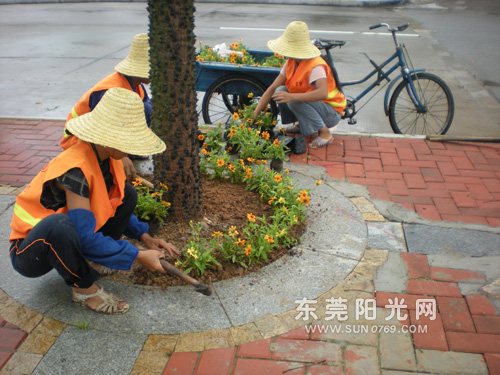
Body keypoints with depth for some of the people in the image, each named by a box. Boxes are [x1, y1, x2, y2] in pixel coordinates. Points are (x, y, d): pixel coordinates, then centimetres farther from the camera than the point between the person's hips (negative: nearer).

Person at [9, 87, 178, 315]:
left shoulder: (108, 157, -8)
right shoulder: (75, 169, -32)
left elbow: (116, 205, 8)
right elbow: (85, 237, -32)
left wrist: (144, 237, -4)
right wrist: (137, 256, -25)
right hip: (31, 252, -7)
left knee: (127, 194, -3)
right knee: (59, 224, -42)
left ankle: (92, 261, 1)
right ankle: (84, 288, -14)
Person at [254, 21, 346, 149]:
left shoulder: (315, 66, -26)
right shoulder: (291, 62, -2)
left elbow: (322, 93, -44)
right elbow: (272, 88, -3)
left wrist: (291, 97, -49)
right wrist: (254, 114, -9)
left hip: (331, 114, -7)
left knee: (295, 102, -32)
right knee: (280, 91, -9)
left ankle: (325, 133, -17)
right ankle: (300, 125, 10)